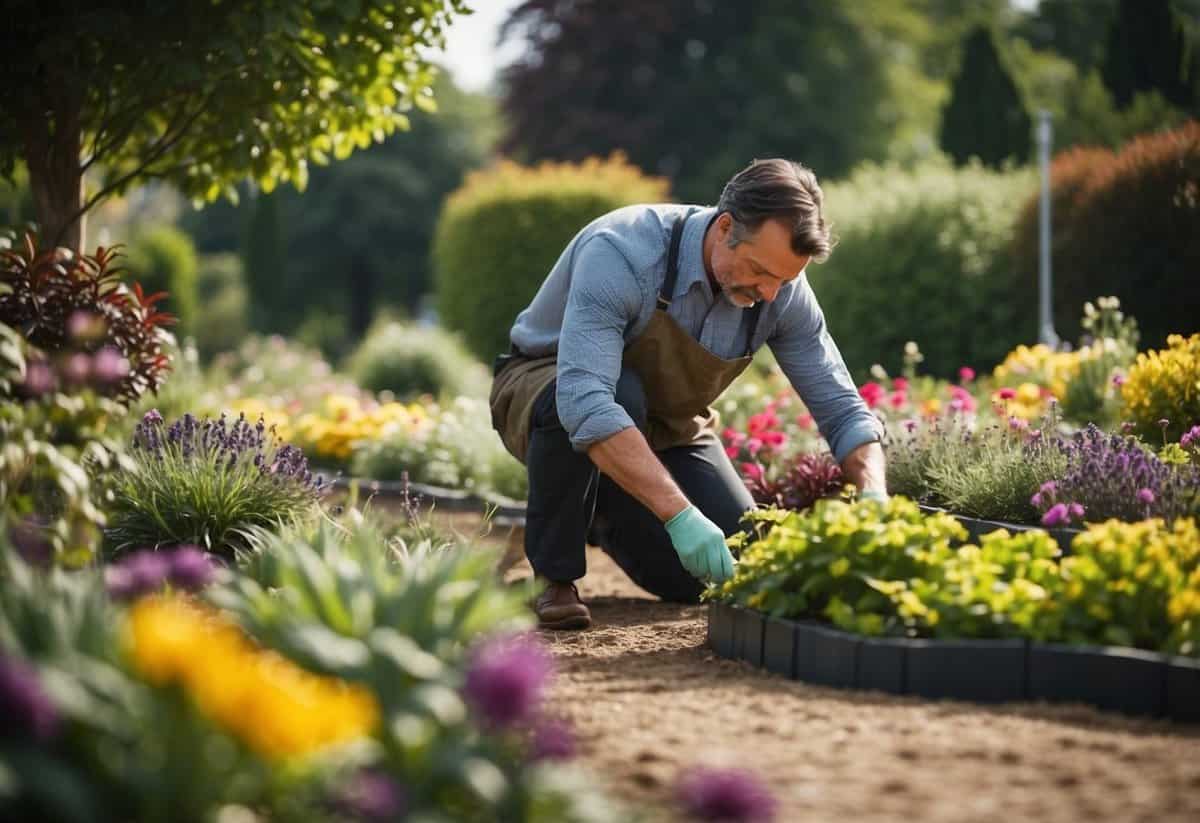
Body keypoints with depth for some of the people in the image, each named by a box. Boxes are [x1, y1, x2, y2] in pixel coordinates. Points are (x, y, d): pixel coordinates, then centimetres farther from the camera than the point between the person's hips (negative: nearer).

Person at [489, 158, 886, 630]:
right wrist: (680, 515, -55)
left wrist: (875, 501, -33)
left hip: (665, 426, 5)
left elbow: (842, 409, -12)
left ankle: (605, 518, 22)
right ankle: (555, 577, -16)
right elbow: (584, 402, -48)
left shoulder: (781, 289, -19)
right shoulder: (620, 254, -37)